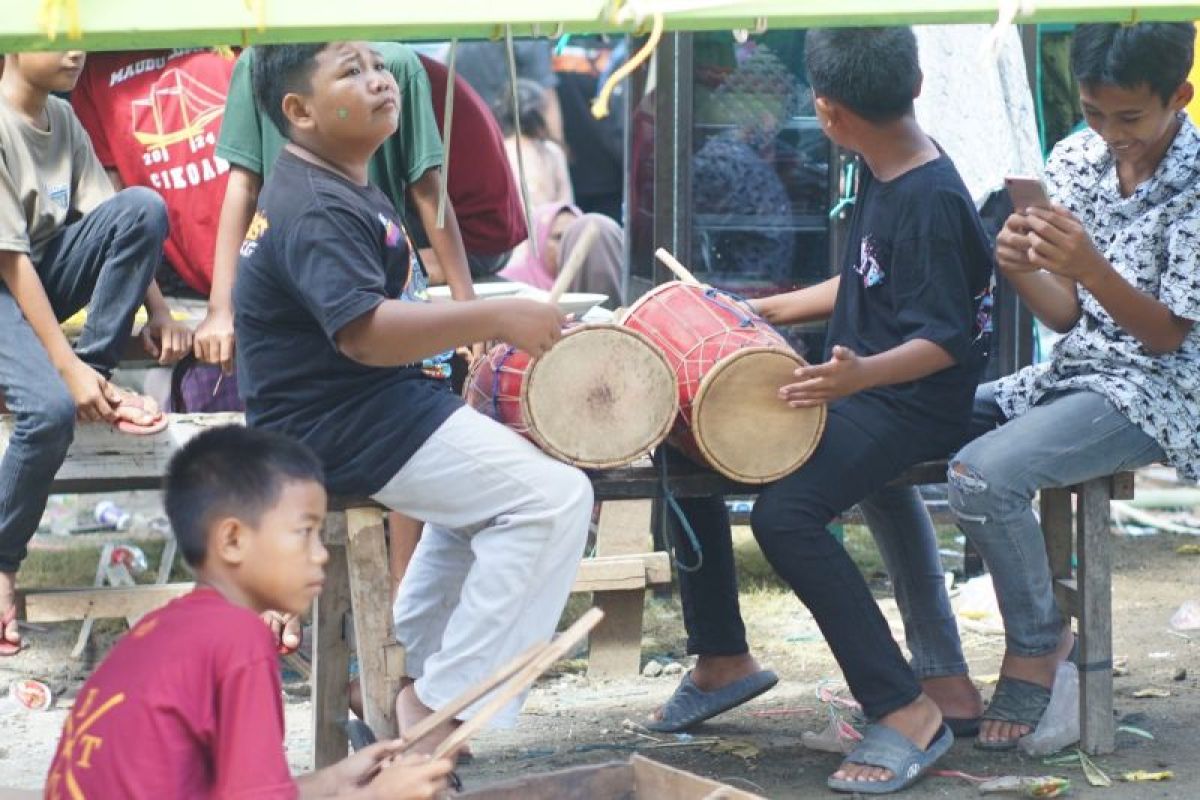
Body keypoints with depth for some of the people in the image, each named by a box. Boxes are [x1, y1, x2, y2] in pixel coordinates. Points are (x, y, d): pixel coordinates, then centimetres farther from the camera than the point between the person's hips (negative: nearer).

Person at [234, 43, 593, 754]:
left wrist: (465, 333, 15)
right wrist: (497, 318, -30)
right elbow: (364, 331, -32)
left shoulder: (341, 189, 14)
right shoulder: (316, 212, -20)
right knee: (555, 496, -15)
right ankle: (435, 705, -11)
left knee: (490, 480, 31)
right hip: (343, 427, -11)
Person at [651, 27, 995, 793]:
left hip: (912, 403, -10)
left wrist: (863, 374, -41)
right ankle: (724, 660, 18)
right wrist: (770, 311, 22)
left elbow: (943, 340, -24)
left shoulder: (933, 203, -21)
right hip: (855, 383, 10)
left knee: (786, 513, -32)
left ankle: (907, 711, -24)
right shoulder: (880, 178, 7)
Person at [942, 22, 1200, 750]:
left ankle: (1040, 639, -4)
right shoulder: (1074, 160, 3)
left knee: (985, 473, -29)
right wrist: (1021, 272, -16)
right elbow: (1068, 316, 6)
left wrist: (1090, 267, -30)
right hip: (1071, 374, 7)